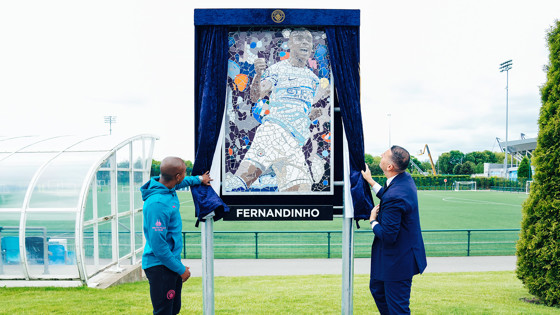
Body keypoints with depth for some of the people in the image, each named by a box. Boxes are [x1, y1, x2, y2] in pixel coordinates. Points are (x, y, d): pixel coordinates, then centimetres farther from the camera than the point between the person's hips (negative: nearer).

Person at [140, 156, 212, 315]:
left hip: (171, 261, 9)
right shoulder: (157, 203, -27)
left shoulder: (168, 186, 1)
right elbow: (158, 245, -25)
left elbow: (181, 182, 28)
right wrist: (180, 269, -17)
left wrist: (199, 179, 43)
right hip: (160, 266, -9)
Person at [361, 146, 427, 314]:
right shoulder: (406, 178, -3)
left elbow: (388, 236, -29)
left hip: (398, 261, -10)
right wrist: (370, 181, 18)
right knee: (377, 288, 28)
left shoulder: (394, 196, -33)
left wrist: (373, 221, -11)